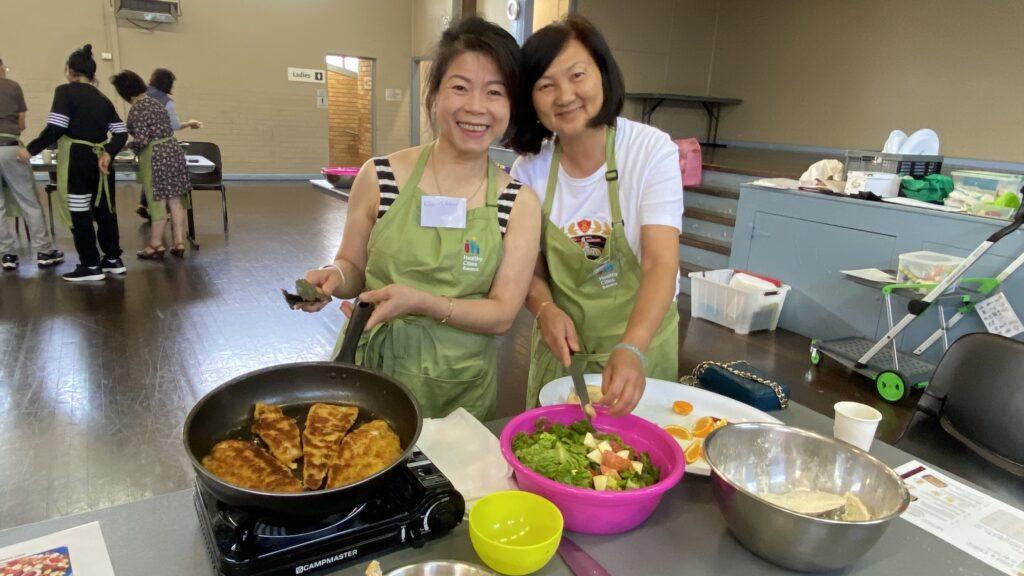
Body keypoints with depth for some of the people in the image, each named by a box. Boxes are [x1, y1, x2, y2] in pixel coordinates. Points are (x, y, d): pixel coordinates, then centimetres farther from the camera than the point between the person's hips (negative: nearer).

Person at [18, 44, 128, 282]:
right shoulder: (103, 98, 12)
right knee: (104, 209, 13)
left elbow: (55, 128, -14)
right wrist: (108, 154, -1)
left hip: (76, 160, -6)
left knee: (79, 214, 1)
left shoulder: (65, 91, -6)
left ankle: (91, 266, 5)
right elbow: (121, 133, 6)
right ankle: (113, 260, 19)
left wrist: (30, 150, -6)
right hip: (99, 160, 6)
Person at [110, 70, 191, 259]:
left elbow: (142, 140, -18)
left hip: (155, 157, -7)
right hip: (173, 151, 8)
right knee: (175, 200, 7)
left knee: (157, 202, 0)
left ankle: (156, 246, 10)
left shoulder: (136, 110, -12)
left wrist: (127, 145, 2)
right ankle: (179, 243, 10)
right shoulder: (156, 103, 13)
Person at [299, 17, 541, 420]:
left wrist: (421, 302, -23)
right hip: (371, 368, 1)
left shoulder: (520, 203, -7)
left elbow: (502, 314, -10)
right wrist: (334, 276, -16)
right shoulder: (379, 177, -7)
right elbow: (353, 266, 6)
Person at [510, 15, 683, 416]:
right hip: (562, 345, 3)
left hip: (640, 341, -2)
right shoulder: (530, 168, -9)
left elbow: (661, 263, -26)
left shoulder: (652, 150, -17)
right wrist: (545, 309, -22)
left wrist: (630, 349, -41)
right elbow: (530, 266, 0)